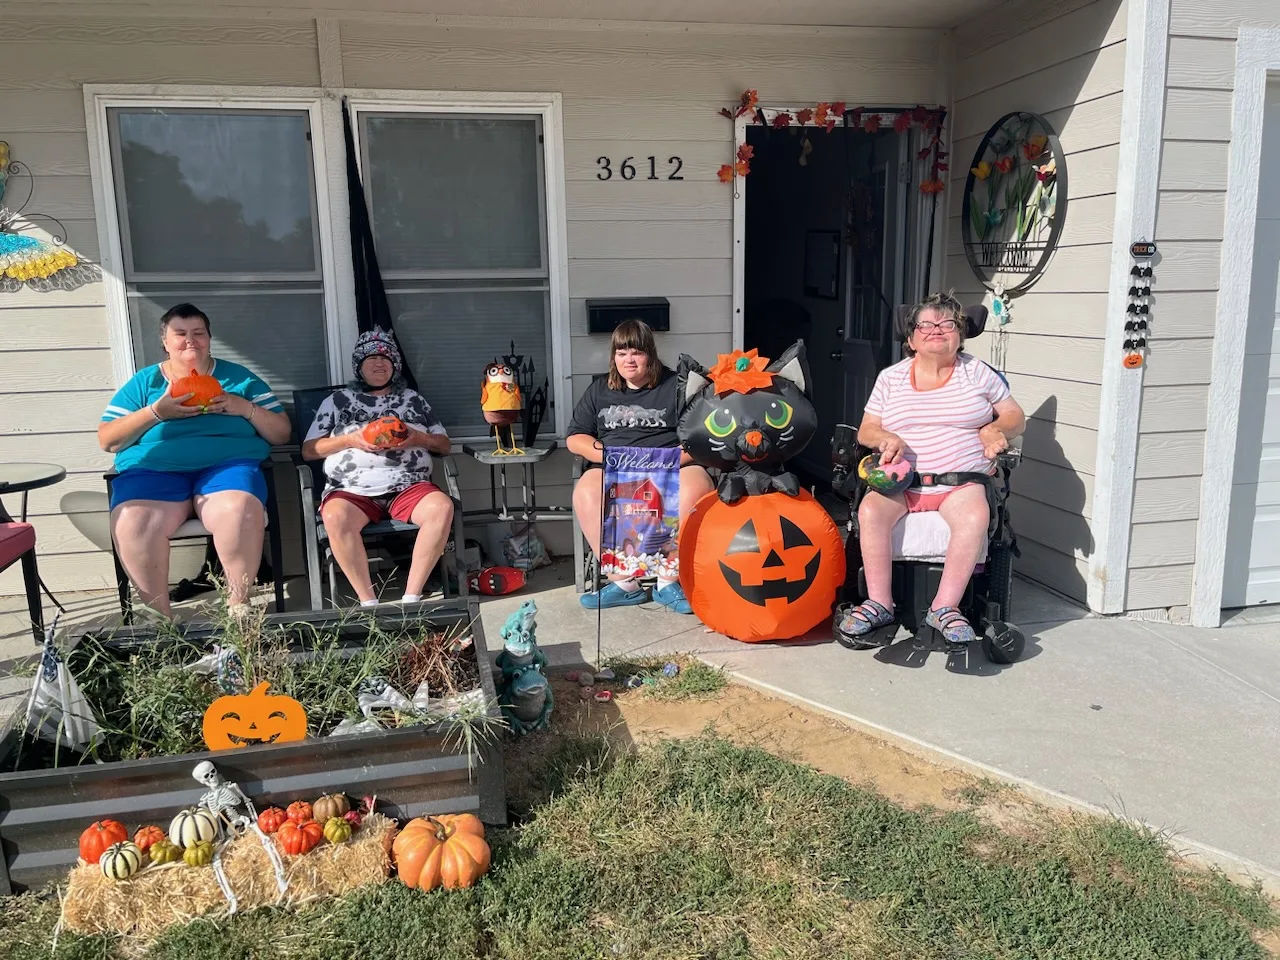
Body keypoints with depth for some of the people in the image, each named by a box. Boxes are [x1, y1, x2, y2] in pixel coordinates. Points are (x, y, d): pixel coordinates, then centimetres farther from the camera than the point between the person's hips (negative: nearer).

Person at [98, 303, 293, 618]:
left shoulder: (239, 377, 16)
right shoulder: (143, 382, 18)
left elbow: (281, 433, 13)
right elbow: (107, 440, 10)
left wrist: (246, 409, -5)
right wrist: (155, 412, -4)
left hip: (228, 463, -1)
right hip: (153, 469, 1)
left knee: (240, 511, -36)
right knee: (132, 522, -32)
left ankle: (239, 604, -19)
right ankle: (157, 613, -17)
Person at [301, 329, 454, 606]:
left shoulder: (413, 398, 22)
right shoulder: (338, 400, 18)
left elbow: (444, 445, 19)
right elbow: (308, 450, 11)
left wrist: (418, 438, -3)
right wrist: (350, 439, -5)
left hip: (408, 485, 1)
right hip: (353, 489, -1)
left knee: (442, 507, -32)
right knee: (335, 517, -36)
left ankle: (411, 597, -27)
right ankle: (368, 603, -28)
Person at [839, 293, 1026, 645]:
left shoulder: (977, 372, 10)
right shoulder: (891, 378, 12)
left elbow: (1015, 416, 13)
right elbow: (866, 430, 10)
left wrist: (996, 429, -10)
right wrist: (886, 438, -13)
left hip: (962, 483, -1)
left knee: (976, 517, -33)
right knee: (870, 510, -29)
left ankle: (944, 607, -24)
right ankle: (879, 603, -20)